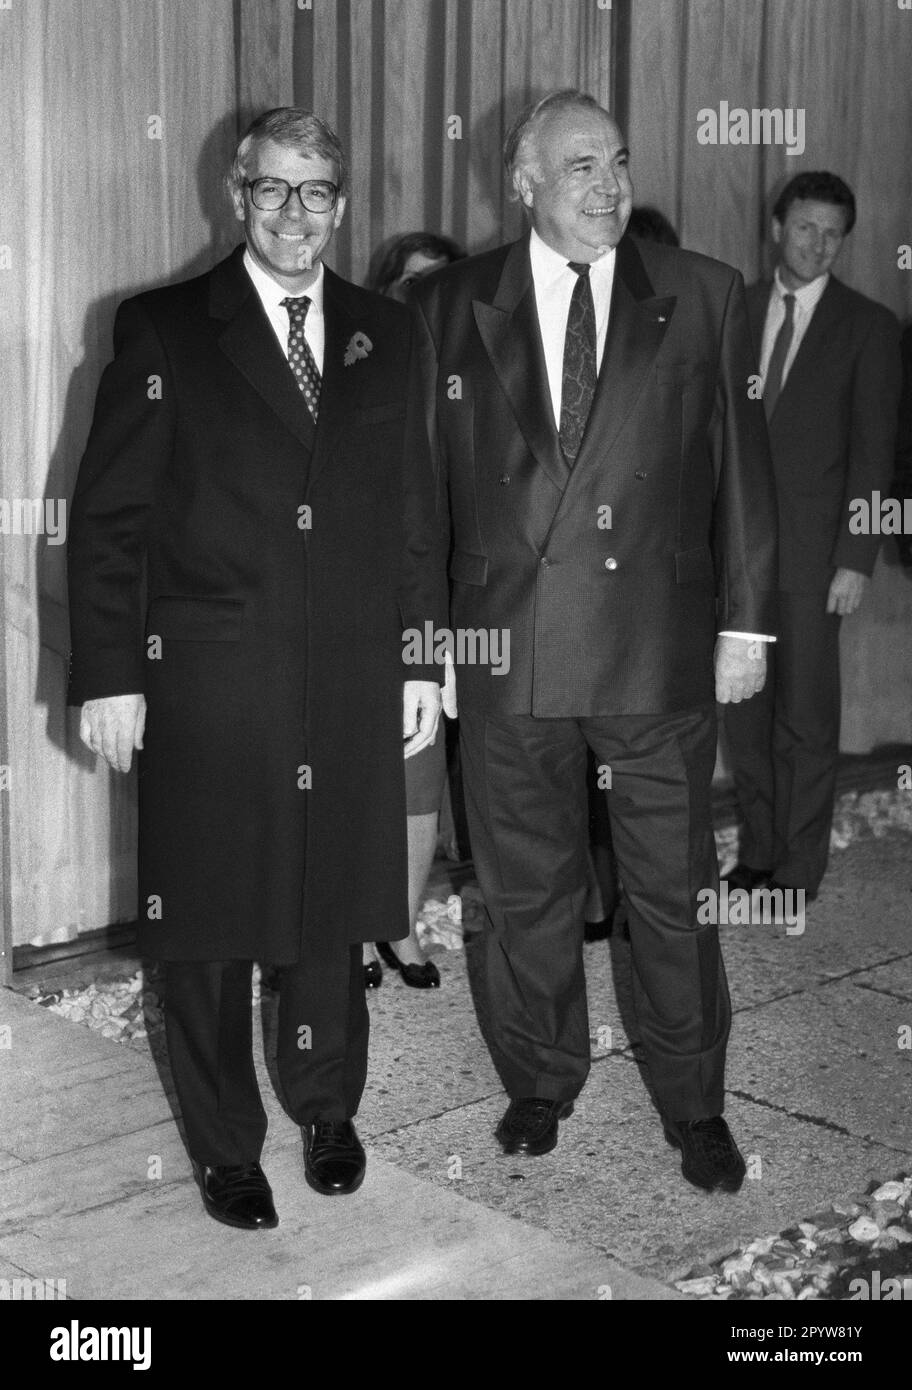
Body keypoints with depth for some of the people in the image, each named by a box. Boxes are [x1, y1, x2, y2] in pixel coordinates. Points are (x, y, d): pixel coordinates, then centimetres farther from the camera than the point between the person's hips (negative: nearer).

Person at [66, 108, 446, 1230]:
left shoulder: (383, 334, 9)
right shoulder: (165, 330, -1)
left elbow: (412, 509, 11)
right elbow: (105, 519, -3)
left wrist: (423, 661, 7)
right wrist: (106, 676, -8)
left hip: (353, 686, 3)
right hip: (208, 689, -3)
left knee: (334, 915, 14)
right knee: (208, 929, 8)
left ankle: (327, 1107, 37)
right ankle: (225, 1146, 27)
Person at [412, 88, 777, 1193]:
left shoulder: (704, 296, 4)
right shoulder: (448, 307, 4)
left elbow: (740, 466, 5)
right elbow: (419, 479, 4)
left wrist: (746, 621, 1)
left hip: (661, 646, 0)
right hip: (506, 645, 1)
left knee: (675, 890, 9)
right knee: (525, 888, 13)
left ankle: (694, 1104, 27)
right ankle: (539, 1082, 33)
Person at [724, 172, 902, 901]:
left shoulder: (868, 325, 0)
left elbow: (873, 451, -3)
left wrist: (856, 560, -10)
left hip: (811, 546, -3)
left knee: (806, 714, 1)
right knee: (743, 707, 8)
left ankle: (800, 867, 13)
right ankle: (757, 851, 21)